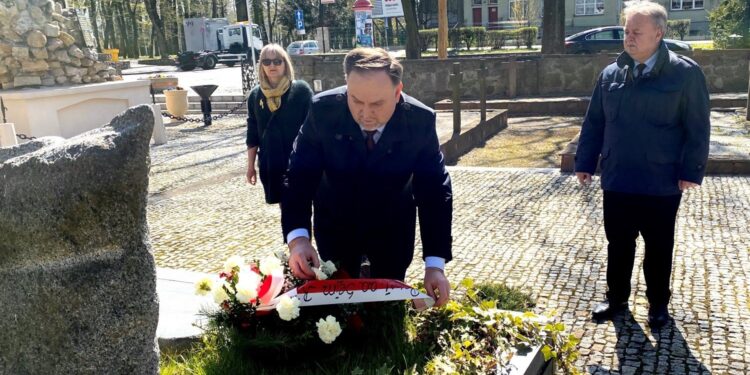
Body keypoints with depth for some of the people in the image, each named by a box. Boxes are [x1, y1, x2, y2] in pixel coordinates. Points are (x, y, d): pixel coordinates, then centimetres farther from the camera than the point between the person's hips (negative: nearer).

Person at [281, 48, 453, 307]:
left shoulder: (421, 120, -22)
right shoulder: (322, 111, -24)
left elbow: (435, 190, -18)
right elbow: (299, 177, -20)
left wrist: (435, 263, -24)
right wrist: (297, 237, -36)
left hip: (393, 230, 0)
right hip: (335, 227, 0)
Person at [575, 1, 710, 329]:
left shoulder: (686, 73, -8)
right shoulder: (611, 74, 3)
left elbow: (697, 128, -7)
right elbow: (593, 123, 8)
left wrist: (691, 171, -11)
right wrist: (585, 162, 6)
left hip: (662, 183, -3)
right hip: (617, 181, 3)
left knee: (659, 249, 13)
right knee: (618, 245, 14)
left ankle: (658, 304, 30)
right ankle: (616, 298, 32)